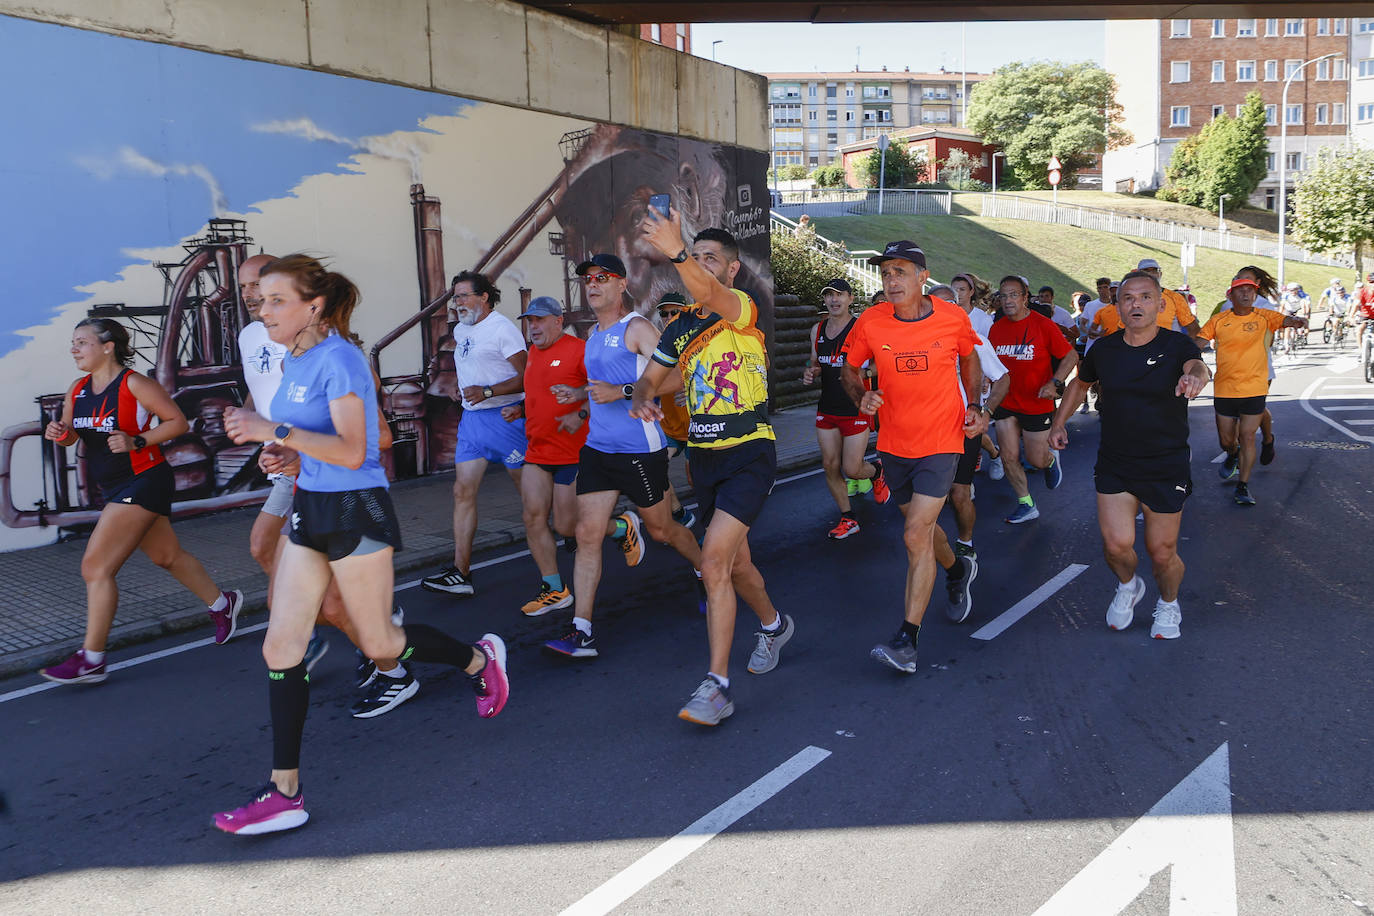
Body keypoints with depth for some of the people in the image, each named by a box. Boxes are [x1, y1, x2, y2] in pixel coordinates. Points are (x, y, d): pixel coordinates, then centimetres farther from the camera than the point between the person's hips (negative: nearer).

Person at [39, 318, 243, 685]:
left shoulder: (134, 385, -15)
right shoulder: (78, 390, 7)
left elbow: (178, 422, -13)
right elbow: (71, 434, 14)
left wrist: (137, 442, -22)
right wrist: (59, 432, -8)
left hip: (143, 483, -9)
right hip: (113, 488, 9)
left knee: (96, 567, -10)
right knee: (168, 556, 19)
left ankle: (91, 661, -2)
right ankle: (222, 604, 39)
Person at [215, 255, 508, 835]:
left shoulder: (338, 359, -17)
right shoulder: (294, 360, 10)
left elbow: (351, 451, -25)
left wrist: (277, 432, -29)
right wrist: (284, 451, 6)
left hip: (356, 512, -8)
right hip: (310, 508, 8)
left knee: (379, 643, 6)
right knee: (281, 646, 2)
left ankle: (480, 659, 34)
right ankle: (285, 793, 9)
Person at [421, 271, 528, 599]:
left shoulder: (502, 327, -10)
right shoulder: (461, 329, 15)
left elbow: (526, 377, -15)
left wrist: (487, 392, -23)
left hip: (505, 417, -7)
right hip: (471, 418, 8)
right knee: (463, 492, -2)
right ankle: (460, 574, -2)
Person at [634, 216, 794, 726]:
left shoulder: (744, 309, -10)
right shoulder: (680, 327, 10)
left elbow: (710, 295, -33)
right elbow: (650, 378, 15)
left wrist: (676, 253, -52)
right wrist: (642, 400, -10)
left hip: (749, 454, -7)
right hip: (703, 455, 7)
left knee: (714, 559, -20)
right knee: (734, 562, 19)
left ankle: (717, 686, -13)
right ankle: (773, 625, 48)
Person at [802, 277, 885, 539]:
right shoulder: (817, 329, 8)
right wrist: (809, 372, -2)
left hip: (856, 410, -5)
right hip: (827, 408, 6)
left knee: (852, 469, -4)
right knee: (830, 467, 5)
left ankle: (876, 473, 32)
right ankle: (848, 520, 20)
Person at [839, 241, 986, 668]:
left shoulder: (953, 318, -8)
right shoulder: (870, 323, -8)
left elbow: (969, 359, 12)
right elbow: (850, 369, 8)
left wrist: (974, 407, 0)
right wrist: (862, 396, -12)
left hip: (941, 443, -3)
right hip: (894, 444, 3)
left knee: (916, 535, -13)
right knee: (922, 525, 21)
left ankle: (907, 639, -8)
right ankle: (958, 569, 54)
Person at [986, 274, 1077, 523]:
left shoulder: (1042, 325, -10)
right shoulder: (996, 328, 2)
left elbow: (1071, 356, -6)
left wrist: (1054, 383, -18)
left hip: (1037, 404, -4)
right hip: (1005, 403, 4)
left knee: (1037, 459, 4)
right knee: (1009, 457, 1)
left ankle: (1051, 459, 41)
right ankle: (1026, 505, 17)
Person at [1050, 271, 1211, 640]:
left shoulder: (1176, 344, -9)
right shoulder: (1104, 349, 0)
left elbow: (1197, 366, -33)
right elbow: (1080, 383, 20)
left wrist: (1195, 376, -56)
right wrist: (1059, 423, 12)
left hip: (1166, 467, -2)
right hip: (1114, 464, 2)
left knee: (1162, 553, 5)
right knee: (1117, 544, -11)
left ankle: (1168, 603, 38)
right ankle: (1128, 586, 25)